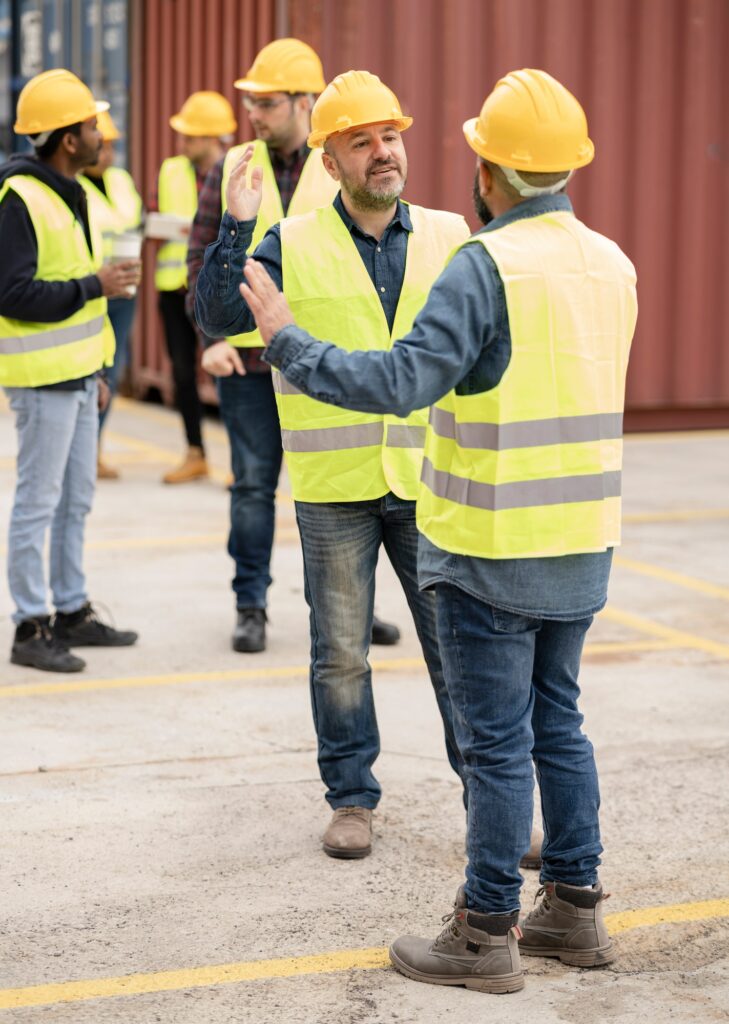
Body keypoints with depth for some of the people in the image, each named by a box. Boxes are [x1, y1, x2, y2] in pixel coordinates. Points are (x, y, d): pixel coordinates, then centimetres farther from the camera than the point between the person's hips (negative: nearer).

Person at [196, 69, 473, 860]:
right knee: (340, 654, 9)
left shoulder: (449, 238, 4)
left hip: (429, 481, 1)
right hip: (334, 488, -1)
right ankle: (351, 798, 23)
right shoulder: (293, 244, -2)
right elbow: (218, 316, -12)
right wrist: (235, 226, -20)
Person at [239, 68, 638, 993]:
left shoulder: (487, 266, -17)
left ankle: (485, 935, 9)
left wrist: (288, 343, -15)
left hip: (492, 551, -7)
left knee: (496, 742, 0)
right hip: (581, 541, 7)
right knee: (556, 723, 17)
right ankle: (574, 909, 24)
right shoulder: (611, 265, 6)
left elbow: (401, 381, -25)